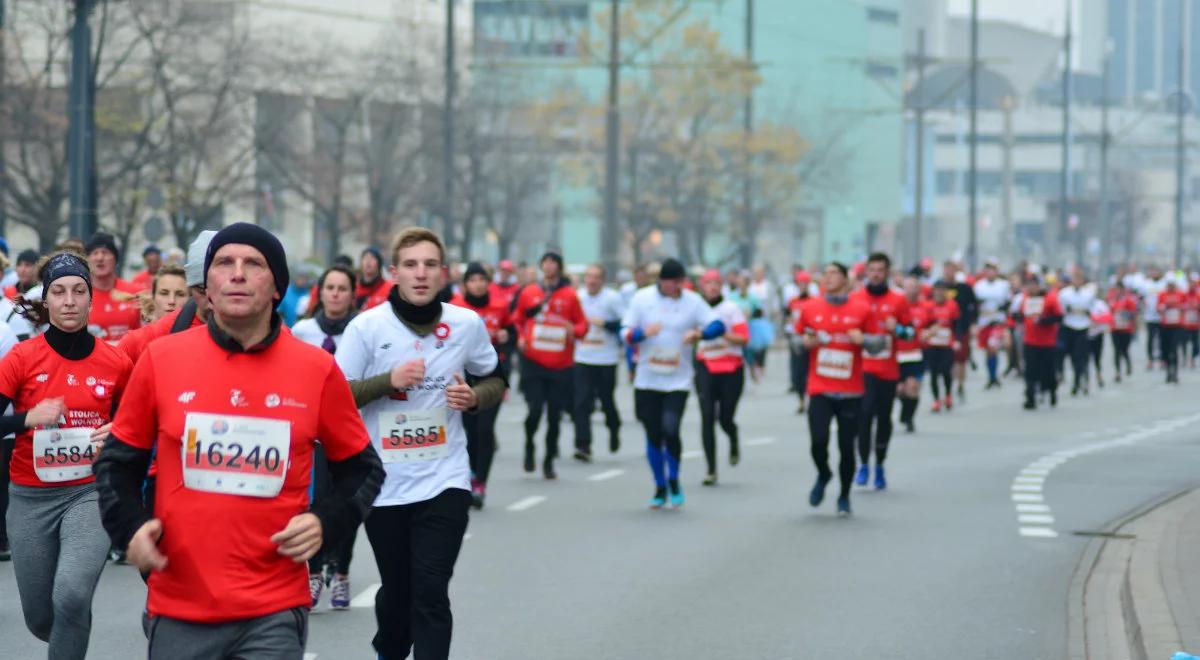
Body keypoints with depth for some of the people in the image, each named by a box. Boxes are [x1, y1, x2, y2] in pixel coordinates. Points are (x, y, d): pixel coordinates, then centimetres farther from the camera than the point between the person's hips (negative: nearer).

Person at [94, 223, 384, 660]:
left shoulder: (318, 369, 0)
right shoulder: (160, 359, 1)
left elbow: (362, 470, 12)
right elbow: (118, 462, 12)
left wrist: (327, 523, -6)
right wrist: (130, 525, -5)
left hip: (274, 613, -1)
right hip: (178, 610, 1)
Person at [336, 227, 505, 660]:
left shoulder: (467, 324, -2)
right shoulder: (368, 327, -8)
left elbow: (495, 382, 14)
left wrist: (474, 397, -9)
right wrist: (389, 380, -21)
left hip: (444, 480, 0)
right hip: (383, 483, 0)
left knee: (430, 594, -10)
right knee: (396, 590, 14)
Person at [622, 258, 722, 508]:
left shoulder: (692, 301, -1)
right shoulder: (642, 298, 0)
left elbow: (718, 325, -6)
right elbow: (625, 332, 1)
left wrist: (699, 333, -26)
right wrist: (643, 333, -20)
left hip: (678, 380, -1)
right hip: (647, 379, 1)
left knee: (670, 430, -16)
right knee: (653, 435, 6)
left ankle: (673, 480, 8)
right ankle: (660, 487, 22)